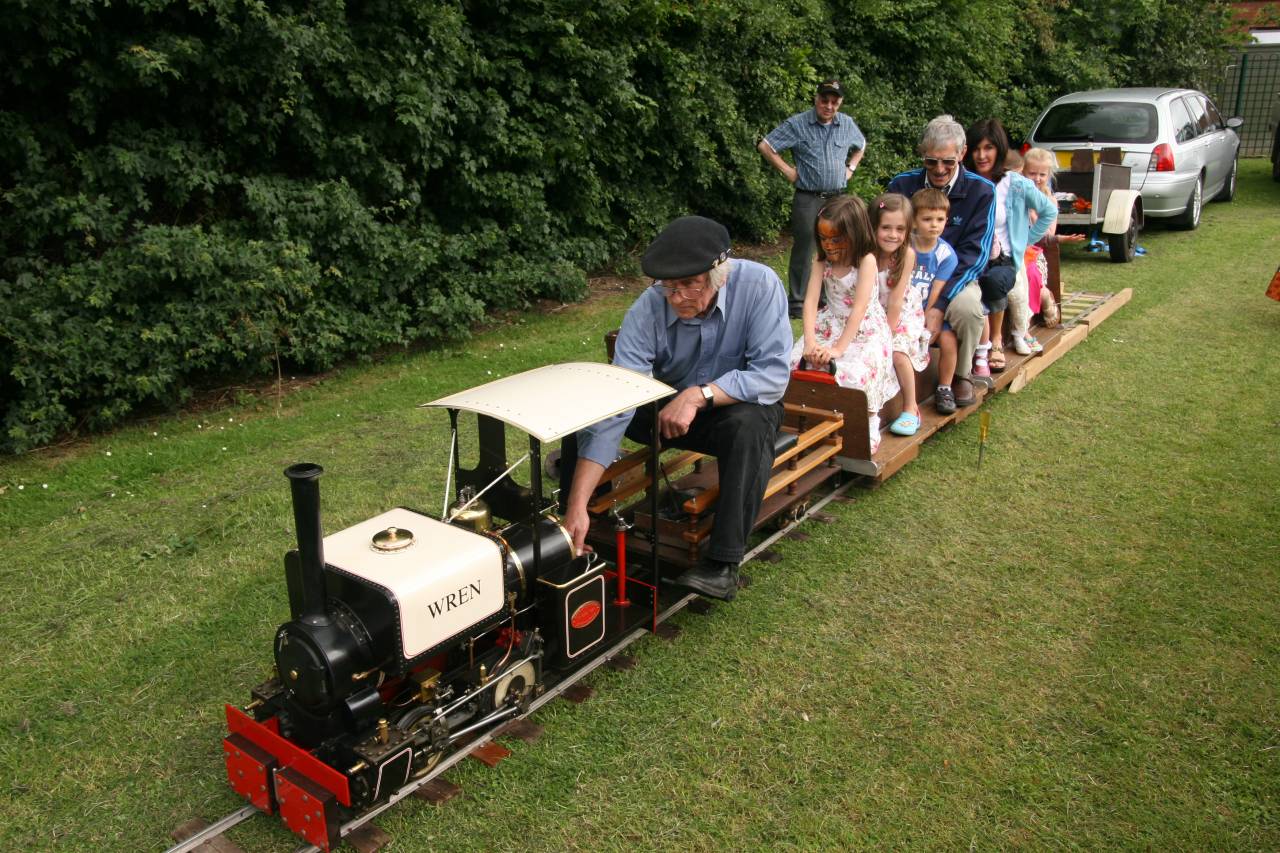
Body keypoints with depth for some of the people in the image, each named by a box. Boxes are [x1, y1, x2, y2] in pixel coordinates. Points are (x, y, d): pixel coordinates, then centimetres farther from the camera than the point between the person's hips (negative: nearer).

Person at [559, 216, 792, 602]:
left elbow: (773, 374, -27)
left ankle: (724, 561, -27)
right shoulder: (647, 310, -23)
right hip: (668, 403, 2)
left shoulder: (758, 285, -26)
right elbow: (613, 410, -29)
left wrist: (699, 395, -40)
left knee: (749, 423, -37)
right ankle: (569, 532, 0)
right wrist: (577, 506, -36)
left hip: (740, 403, -2)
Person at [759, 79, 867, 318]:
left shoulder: (847, 124, 8)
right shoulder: (797, 125, -7)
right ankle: (797, 303, 4)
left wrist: (851, 168, 13)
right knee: (804, 249, -4)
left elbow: (861, 146, 28)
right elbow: (765, 146, -7)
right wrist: (787, 170, -7)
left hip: (837, 198, 5)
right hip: (808, 199, -5)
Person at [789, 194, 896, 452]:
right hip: (831, 324, 6)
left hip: (865, 329, -6)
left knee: (852, 375, -29)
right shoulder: (822, 260, -1)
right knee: (796, 361, -14)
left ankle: (868, 424, -4)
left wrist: (839, 347, -29)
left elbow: (859, 308, -23)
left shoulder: (866, 260, -16)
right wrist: (810, 341, -24)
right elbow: (811, 300, -10)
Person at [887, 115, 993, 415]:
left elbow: (975, 254, -13)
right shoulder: (901, 186, -4)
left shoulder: (981, 191, -8)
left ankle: (961, 375, -4)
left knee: (968, 308, -34)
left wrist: (940, 302, -26)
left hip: (956, 278, -1)